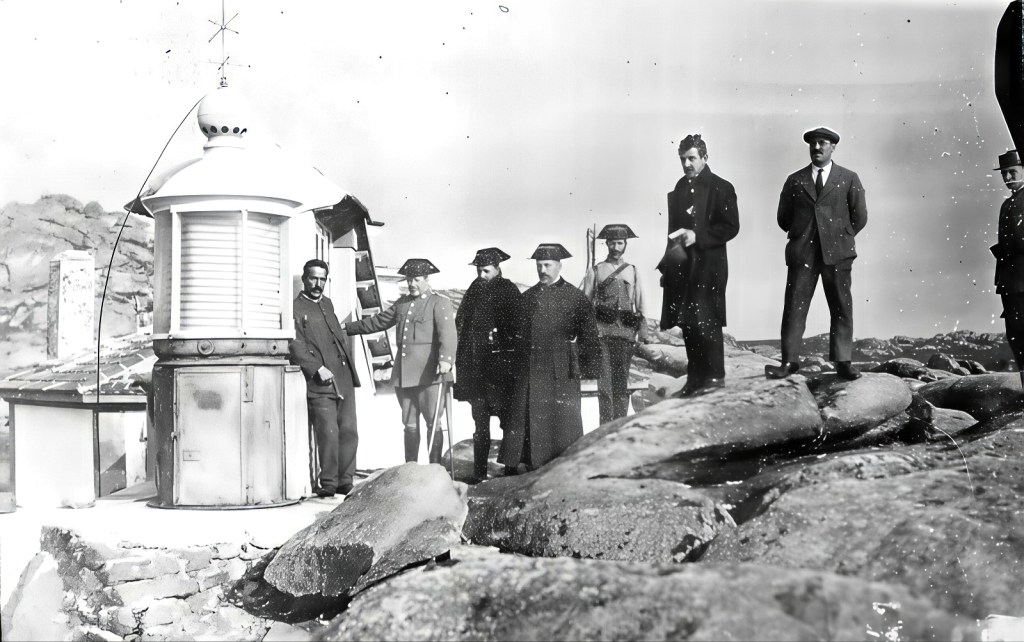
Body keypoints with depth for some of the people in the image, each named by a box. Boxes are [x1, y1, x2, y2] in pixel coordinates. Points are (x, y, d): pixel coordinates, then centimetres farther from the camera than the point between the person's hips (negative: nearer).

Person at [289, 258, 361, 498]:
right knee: (328, 433, -10)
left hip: (344, 379, 7)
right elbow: (295, 346, -13)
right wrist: (318, 369, -19)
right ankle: (327, 483, 1)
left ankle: (344, 481, 14)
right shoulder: (294, 308, -4)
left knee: (348, 431, 5)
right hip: (319, 384, -7)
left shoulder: (327, 304, 20)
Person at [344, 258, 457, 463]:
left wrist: (445, 359, -33)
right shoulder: (402, 303, 19)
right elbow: (377, 322, 28)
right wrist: (346, 328, 27)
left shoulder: (440, 303, -2)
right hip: (403, 374, 7)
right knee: (410, 425, 11)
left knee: (433, 423, -5)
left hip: (429, 374, -6)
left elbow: (447, 333, -16)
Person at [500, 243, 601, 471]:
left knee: (563, 418, -1)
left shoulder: (575, 297, 1)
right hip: (528, 373, 4)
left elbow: (589, 336, 0)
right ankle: (510, 470, 7)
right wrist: (513, 365, 13)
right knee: (521, 417, 2)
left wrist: (589, 368, -6)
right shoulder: (527, 297, 13)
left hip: (561, 374, -3)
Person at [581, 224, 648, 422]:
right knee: (604, 381, -7)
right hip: (602, 331, -1)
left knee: (622, 382, 3)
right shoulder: (595, 271, 10)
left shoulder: (633, 271, 15)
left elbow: (640, 305, 14)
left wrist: (642, 334, 6)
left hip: (626, 331, 2)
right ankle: (606, 426, -7)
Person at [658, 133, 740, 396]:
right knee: (688, 323, 7)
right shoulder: (680, 188, 15)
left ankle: (715, 375, 1)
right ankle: (695, 377, 14)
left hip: (708, 265, -6)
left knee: (705, 321, -8)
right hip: (681, 265, 6)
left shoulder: (720, 188, -3)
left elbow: (731, 227, -9)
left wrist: (697, 236, -19)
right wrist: (668, 266, 13)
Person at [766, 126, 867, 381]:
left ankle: (843, 362, 4)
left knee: (842, 309, 0)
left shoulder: (849, 179, 8)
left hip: (837, 254, -1)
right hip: (802, 254, 1)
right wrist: (800, 236, 10)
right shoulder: (795, 180, 12)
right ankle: (789, 361, -1)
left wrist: (840, 237, 8)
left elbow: (860, 217, 9)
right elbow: (783, 218, 15)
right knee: (794, 307, -4)